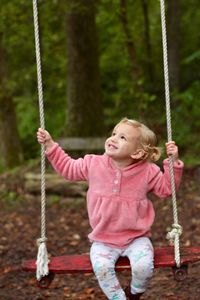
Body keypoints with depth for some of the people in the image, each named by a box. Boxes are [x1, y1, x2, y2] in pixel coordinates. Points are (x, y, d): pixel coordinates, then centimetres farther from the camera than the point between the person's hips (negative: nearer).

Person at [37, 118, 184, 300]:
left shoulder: (148, 172, -6)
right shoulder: (93, 164, -2)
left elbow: (166, 188, 1)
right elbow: (68, 167, 11)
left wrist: (173, 162, -11)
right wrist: (50, 145, 4)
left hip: (136, 238, -1)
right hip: (103, 240, 1)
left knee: (143, 266, -28)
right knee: (102, 266, -29)